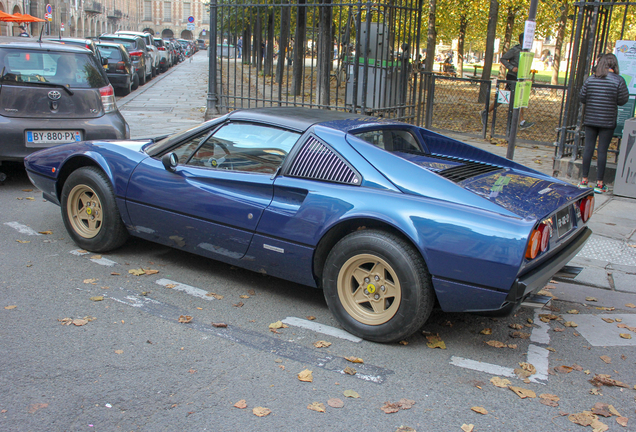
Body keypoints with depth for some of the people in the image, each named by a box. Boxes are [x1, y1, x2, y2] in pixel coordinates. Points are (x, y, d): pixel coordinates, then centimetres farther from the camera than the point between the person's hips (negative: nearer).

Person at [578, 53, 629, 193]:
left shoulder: (590, 79, 1)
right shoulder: (619, 80, -7)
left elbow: (582, 98, 4)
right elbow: (623, 100, -5)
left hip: (590, 120, 3)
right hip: (607, 122, -3)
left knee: (588, 149, 8)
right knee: (602, 151, 1)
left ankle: (584, 180, 12)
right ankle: (599, 183, 6)